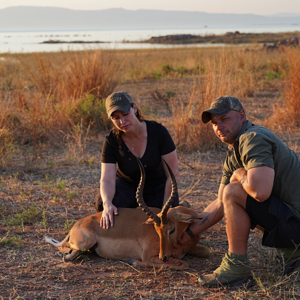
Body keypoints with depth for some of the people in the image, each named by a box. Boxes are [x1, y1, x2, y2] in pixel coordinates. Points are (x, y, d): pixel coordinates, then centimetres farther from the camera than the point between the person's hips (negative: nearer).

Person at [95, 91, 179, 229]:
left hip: (157, 187, 0)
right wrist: (107, 203, -49)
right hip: (127, 186, 0)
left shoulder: (158, 131, -22)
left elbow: (173, 173, -18)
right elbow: (107, 180, -27)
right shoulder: (112, 141, -19)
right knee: (103, 204, -32)